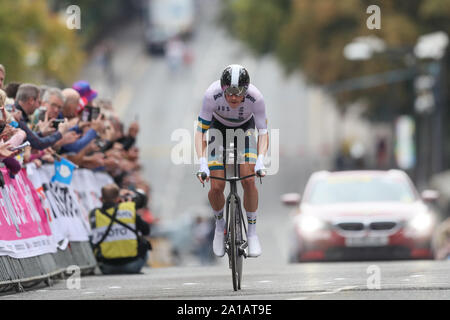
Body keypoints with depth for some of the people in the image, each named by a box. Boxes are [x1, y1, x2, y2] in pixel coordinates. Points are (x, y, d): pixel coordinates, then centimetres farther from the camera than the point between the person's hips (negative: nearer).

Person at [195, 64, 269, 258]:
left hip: (245, 128, 0)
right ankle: (220, 224, 19)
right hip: (219, 128, 0)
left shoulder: (256, 97, -34)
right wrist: (202, 164, -41)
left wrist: (260, 160, -44)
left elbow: (263, 132, -27)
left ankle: (252, 232, -3)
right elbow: (200, 131, -30)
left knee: (248, 181, -19)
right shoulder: (212, 95, -35)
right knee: (216, 187, -11)